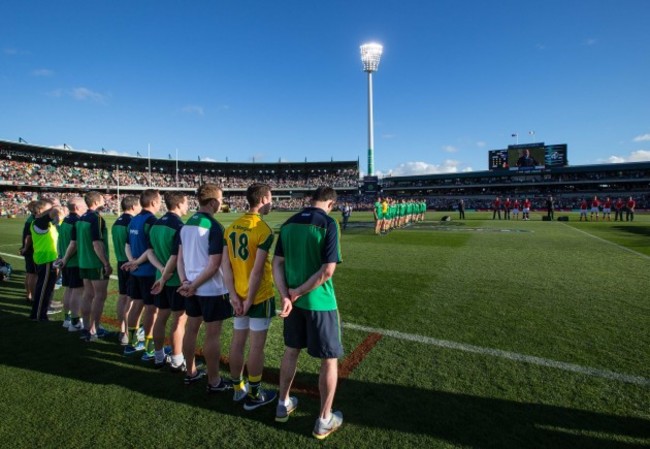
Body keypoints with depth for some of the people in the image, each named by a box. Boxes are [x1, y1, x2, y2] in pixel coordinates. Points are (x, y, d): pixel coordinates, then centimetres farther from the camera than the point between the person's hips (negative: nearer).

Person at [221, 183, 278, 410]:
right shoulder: (264, 229, -17)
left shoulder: (232, 227, 3)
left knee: (237, 341, 16)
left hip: (239, 295, 7)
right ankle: (254, 395, 21)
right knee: (256, 346, 6)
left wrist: (234, 295, 2)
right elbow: (257, 270, -21)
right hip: (259, 296, -7)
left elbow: (225, 264, 1)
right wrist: (250, 299, -13)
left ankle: (238, 388, 32)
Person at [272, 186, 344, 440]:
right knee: (329, 360, 11)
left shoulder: (289, 223, 3)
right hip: (320, 302, -6)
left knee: (291, 352, 23)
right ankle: (324, 421, 25)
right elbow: (327, 270, -21)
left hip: (293, 301, 6)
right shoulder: (328, 223, -15)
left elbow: (277, 263, 1)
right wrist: (297, 292, -12)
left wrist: (285, 296, -6)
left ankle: (283, 405, 39)